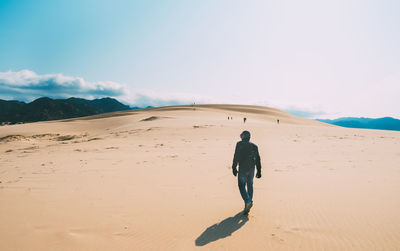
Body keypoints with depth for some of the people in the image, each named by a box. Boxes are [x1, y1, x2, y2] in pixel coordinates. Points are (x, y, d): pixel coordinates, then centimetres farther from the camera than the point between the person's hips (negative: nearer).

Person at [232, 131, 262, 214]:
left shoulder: (239, 144, -5)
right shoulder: (254, 146, 8)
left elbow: (236, 157, -13)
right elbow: (258, 159, 7)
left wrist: (234, 168, -8)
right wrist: (259, 171, 11)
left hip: (242, 169, -5)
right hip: (251, 169, 5)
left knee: (242, 186, 3)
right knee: (250, 186, 15)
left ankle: (248, 201, -19)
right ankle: (247, 206, 18)